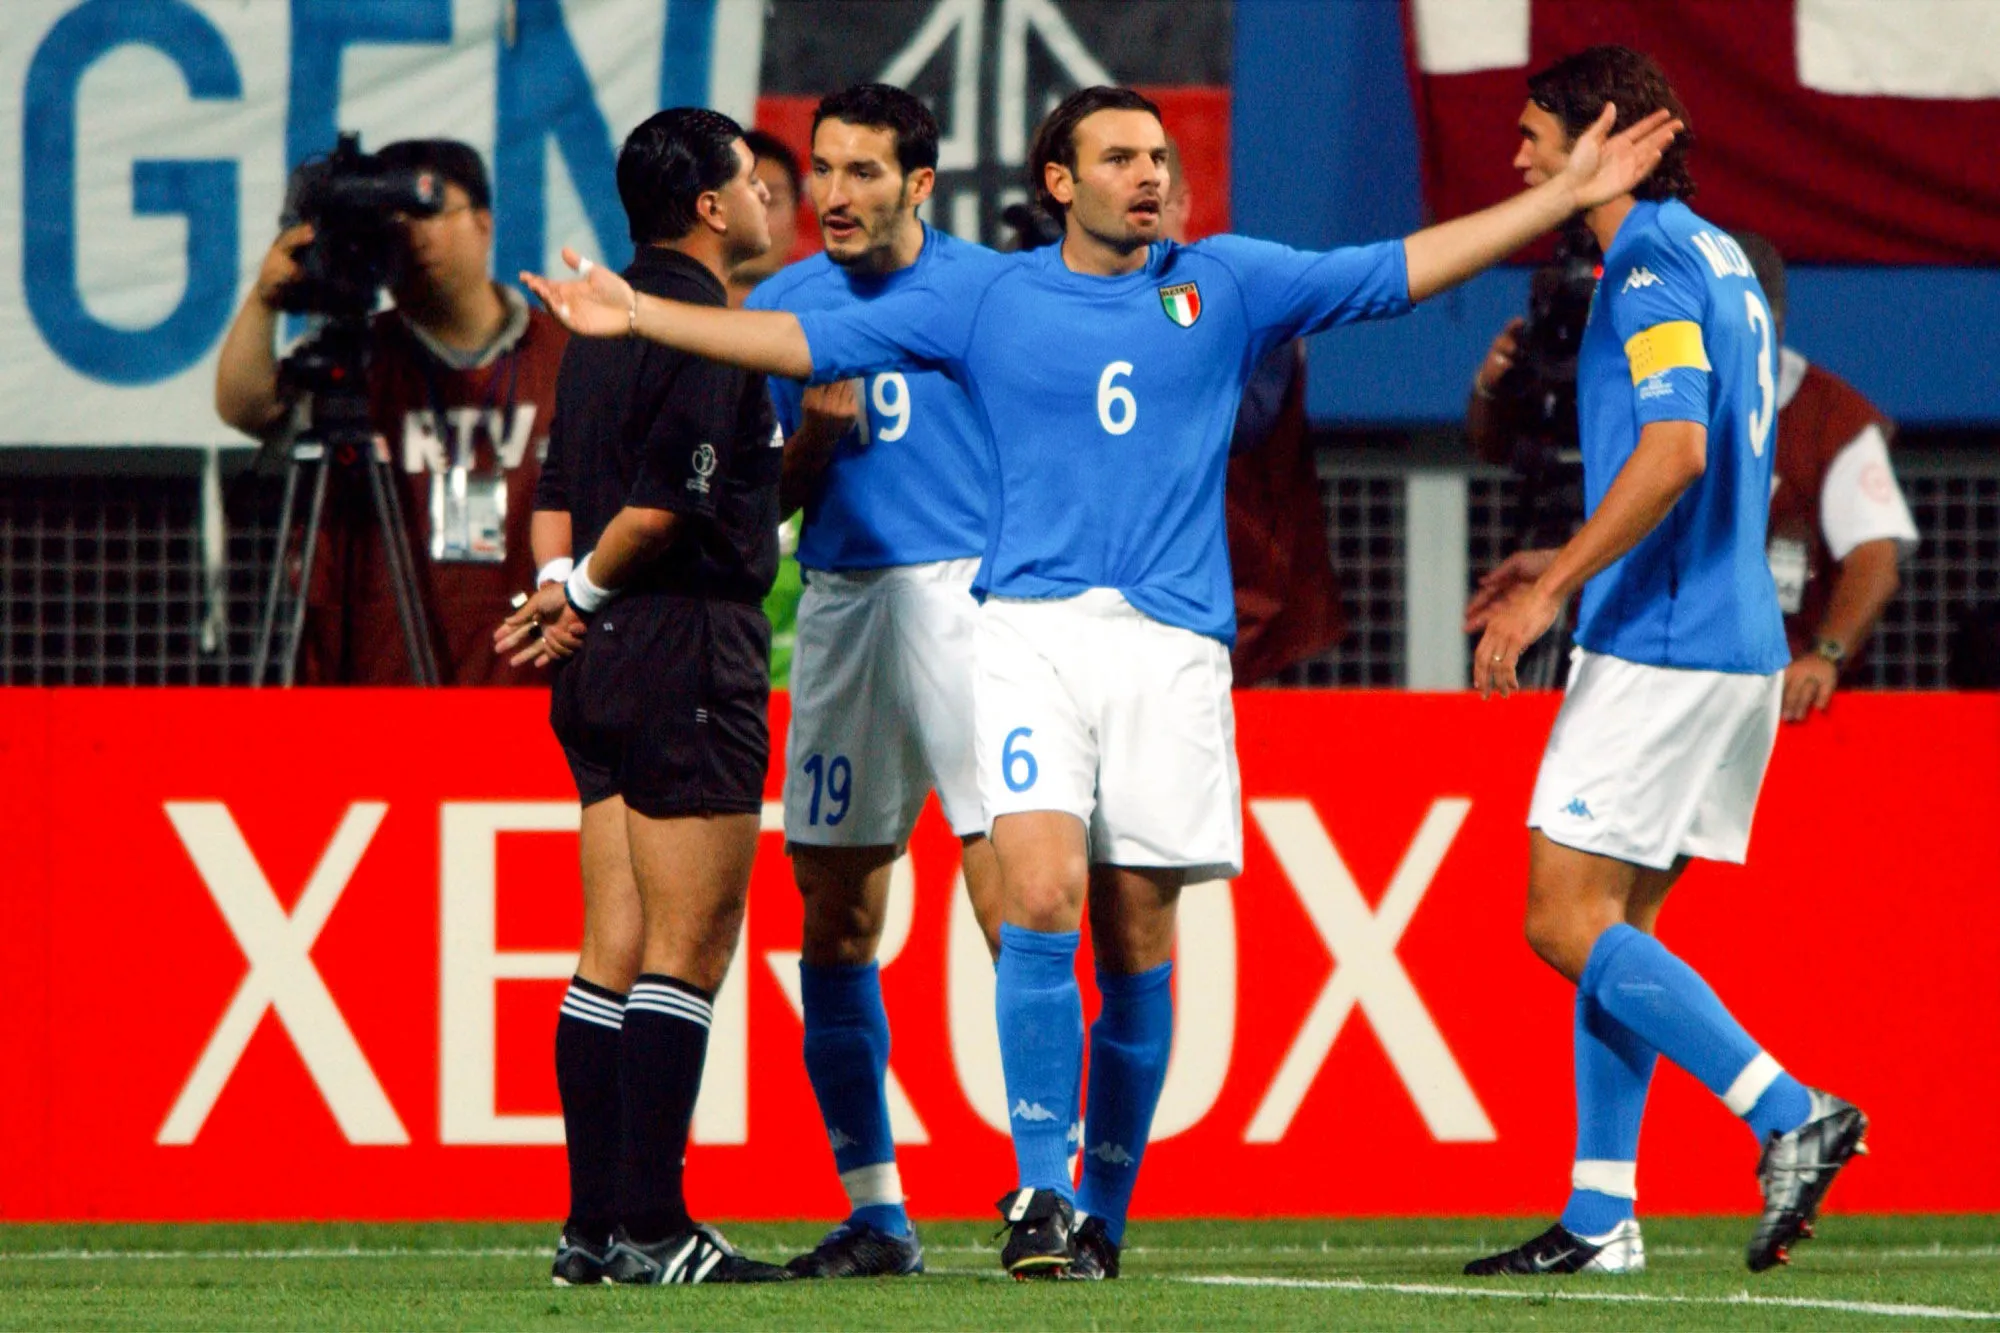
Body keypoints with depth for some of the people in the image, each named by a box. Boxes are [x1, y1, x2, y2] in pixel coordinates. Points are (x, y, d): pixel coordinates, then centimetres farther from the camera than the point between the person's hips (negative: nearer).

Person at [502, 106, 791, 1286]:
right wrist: (581, 592, -5)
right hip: (688, 649, -9)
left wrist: (568, 597, 2)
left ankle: (597, 1225, 8)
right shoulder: (708, 332, -13)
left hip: (604, 660, 9)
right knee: (689, 948, -7)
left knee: (616, 953, 9)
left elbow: (559, 496, 14)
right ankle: (647, 1227, -10)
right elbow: (670, 503, -20)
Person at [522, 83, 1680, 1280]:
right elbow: (812, 341, 11)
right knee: (1041, 892, -18)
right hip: (1033, 632, -1)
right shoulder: (984, 298, 9)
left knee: (1138, 936, 3)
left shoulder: (1222, 285, 11)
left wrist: (1569, 196, 7)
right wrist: (637, 316, 7)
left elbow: (1399, 272, 11)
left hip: (1172, 642, 1)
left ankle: (1105, 1208, 14)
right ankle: (1042, 1192, -15)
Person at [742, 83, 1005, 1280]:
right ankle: (875, 1211, 12)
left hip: (965, 588, -4)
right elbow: (766, 498, 14)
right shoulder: (780, 306, 11)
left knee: (1009, 888, -14)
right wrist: (815, 433, -5)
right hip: (838, 602, 5)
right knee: (834, 919, 4)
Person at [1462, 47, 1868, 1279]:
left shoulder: (1655, 266, -13)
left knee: (1568, 922, -8)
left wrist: (1551, 591, -21)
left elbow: (1674, 450, -25)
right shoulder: (1718, 260, 18)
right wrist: (1571, 565, 22)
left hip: (1662, 648, -10)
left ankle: (1790, 1115, -14)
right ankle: (1601, 1217, 9)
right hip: (1734, 639, 10)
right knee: (1612, 923, 11)